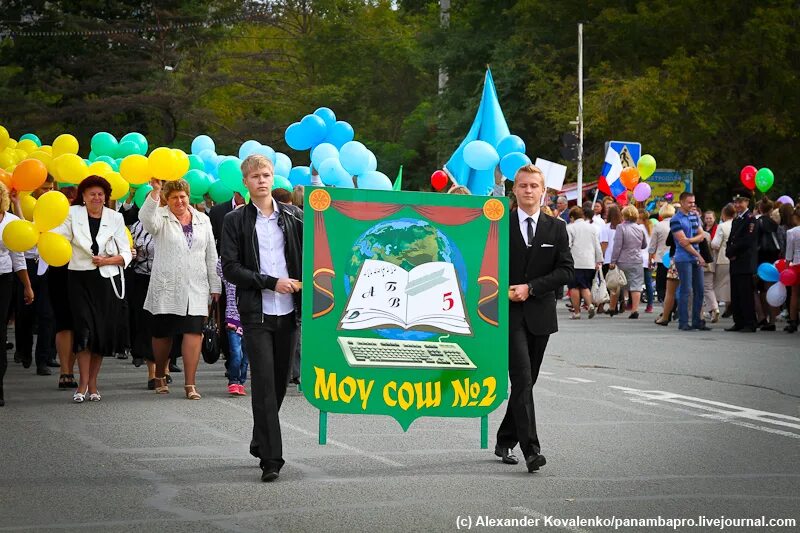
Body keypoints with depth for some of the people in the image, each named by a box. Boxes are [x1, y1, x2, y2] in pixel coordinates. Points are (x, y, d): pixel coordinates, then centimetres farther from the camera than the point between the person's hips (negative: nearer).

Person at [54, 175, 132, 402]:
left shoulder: (115, 218, 6)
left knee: (103, 332, 3)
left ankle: (92, 383, 13)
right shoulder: (73, 214, 4)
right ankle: (83, 383, -9)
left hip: (107, 280, 2)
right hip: (81, 279, -2)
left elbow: (126, 255, 5)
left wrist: (107, 260, -10)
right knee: (84, 329, -12)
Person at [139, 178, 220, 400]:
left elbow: (211, 255, 14)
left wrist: (214, 286, 12)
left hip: (195, 288, 2)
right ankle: (160, 376, 29)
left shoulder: (203, 220, 11)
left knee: (194, 332, -10)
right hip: (166, 288, -2)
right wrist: (155, 191, -37)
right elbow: (146, 218, -24)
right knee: (162, 333, 7)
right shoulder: (161, 218, 2)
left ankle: (190, 383, -8)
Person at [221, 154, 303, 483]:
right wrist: (271, 282, -12)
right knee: (264, 381, -10)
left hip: (288, 311, 3)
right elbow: (230, 269, -5)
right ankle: (271, 458, -11)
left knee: (279, 381, 10)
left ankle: (261, 441, 30)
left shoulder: (293, 217, 8)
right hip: (256, 312, -3)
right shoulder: (236, 221, 2)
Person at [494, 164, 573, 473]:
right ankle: (530, 448, -19)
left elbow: (566, 271, 0)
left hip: (540, 314, 4)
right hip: (509, 313, -4)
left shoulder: (556, 229, 7)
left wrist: (530, 288, -11)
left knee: (527, 381, 11)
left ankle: (505, 442, 25)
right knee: (522, 379, -15)